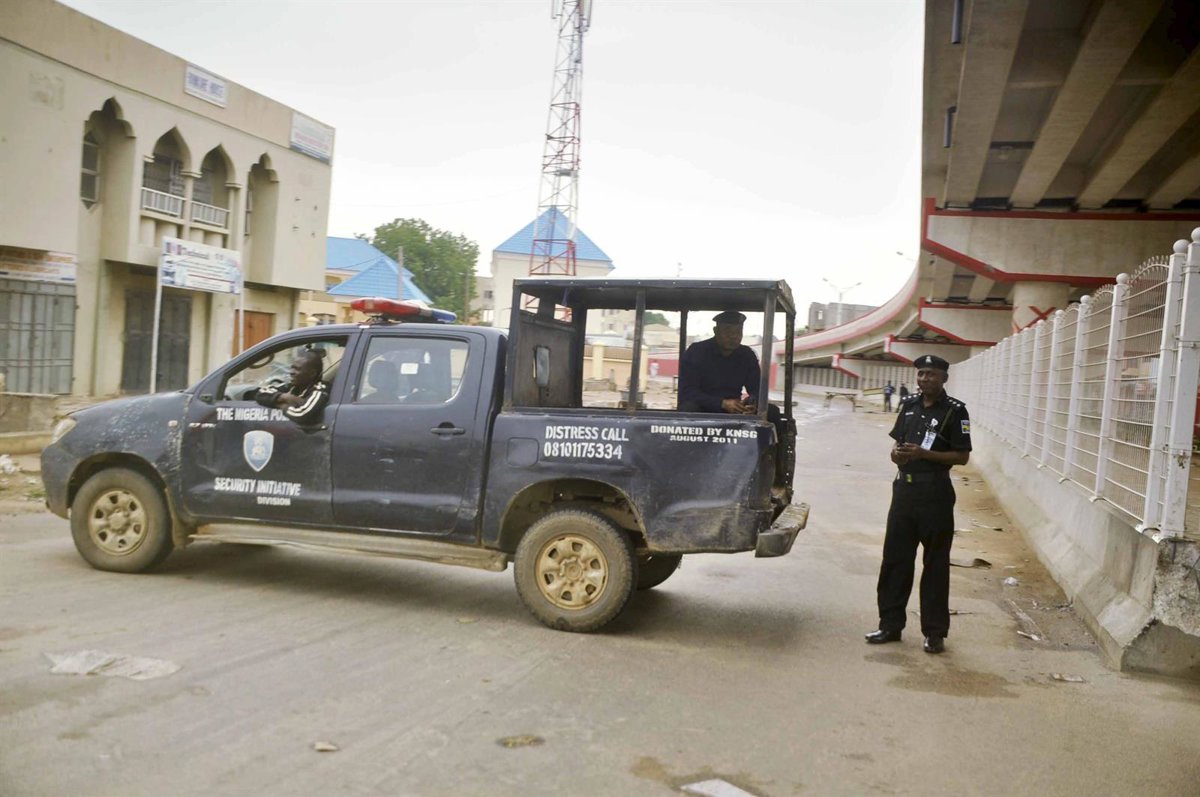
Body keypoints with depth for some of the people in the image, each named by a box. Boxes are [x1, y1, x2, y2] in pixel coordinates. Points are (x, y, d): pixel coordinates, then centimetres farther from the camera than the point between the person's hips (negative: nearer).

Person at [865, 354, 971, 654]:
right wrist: (896, 452, -3)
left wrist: (924, 454, -20)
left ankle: (935, 632, 13)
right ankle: (890, 624, 19)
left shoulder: (954, 410, -6)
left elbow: (962, 456, -9)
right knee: (894, 558, 9)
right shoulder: (909, 404, 10)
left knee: (935, 564, 3)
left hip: (935, 494, -5)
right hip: (905, 488, 6)